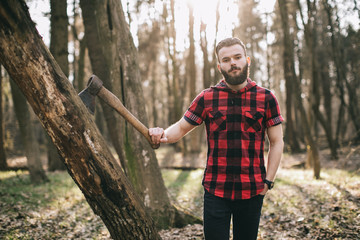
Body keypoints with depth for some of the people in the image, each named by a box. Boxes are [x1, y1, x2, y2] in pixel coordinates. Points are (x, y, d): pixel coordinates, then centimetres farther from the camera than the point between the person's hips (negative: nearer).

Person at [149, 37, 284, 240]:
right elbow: (181, 127, 7)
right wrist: (164, 135, -15)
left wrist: (268, 181, -2)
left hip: (252, 192, 1)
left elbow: (276, 142, 4)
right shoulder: (207, 98, 4)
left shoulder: (266, 98, 2)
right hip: (216, 191, 0)